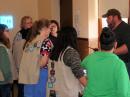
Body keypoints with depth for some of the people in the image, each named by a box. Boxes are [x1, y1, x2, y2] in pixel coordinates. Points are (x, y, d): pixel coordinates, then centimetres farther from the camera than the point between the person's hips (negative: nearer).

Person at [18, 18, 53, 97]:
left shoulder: (30, 40, 11)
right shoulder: (46, 42, -10)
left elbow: (27, 59, 12)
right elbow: (43, 62, -16)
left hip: (27, 74, 7)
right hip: (39, 74, -6)